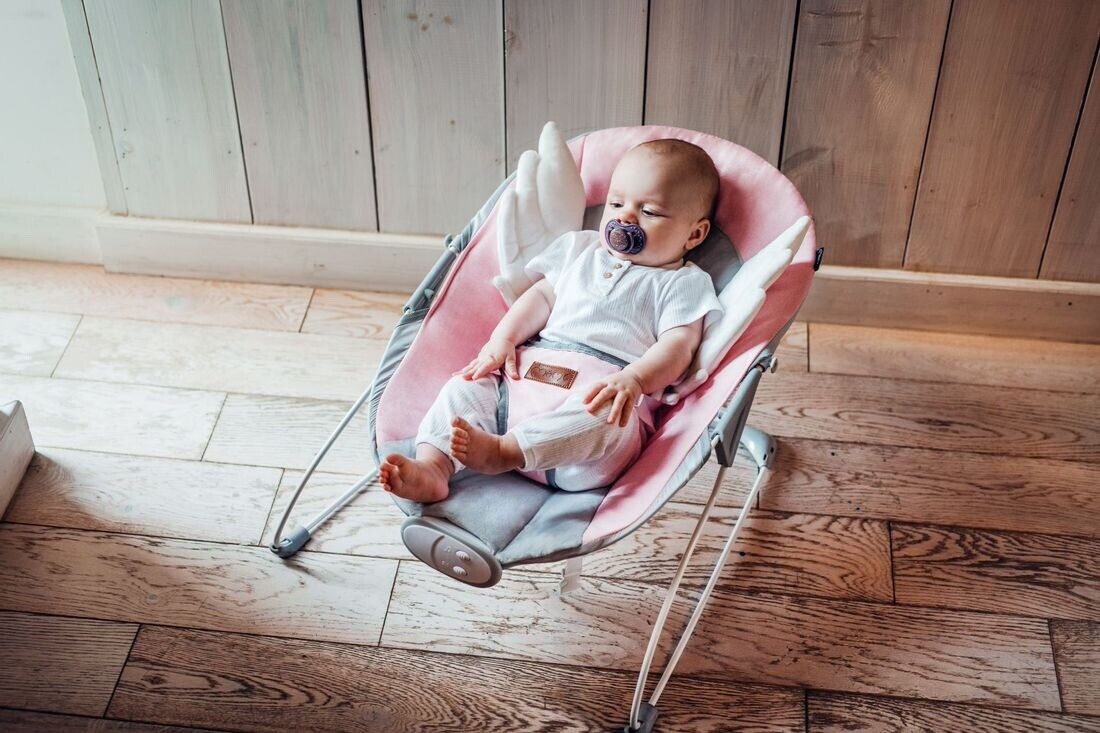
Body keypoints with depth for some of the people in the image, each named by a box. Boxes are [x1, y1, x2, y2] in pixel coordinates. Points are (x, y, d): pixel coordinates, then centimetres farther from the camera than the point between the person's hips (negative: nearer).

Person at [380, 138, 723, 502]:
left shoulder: (682, 283, 7)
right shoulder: (580, 250, 25)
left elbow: (678, 345, -6)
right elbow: (542, 296, 24)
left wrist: (634, 380, -26)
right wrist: (502, 339, 5)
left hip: (603, 392, -5)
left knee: (603, 416, -39)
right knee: (466, 387, -12)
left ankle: (502, 451, -48)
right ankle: (431, 469, -27)